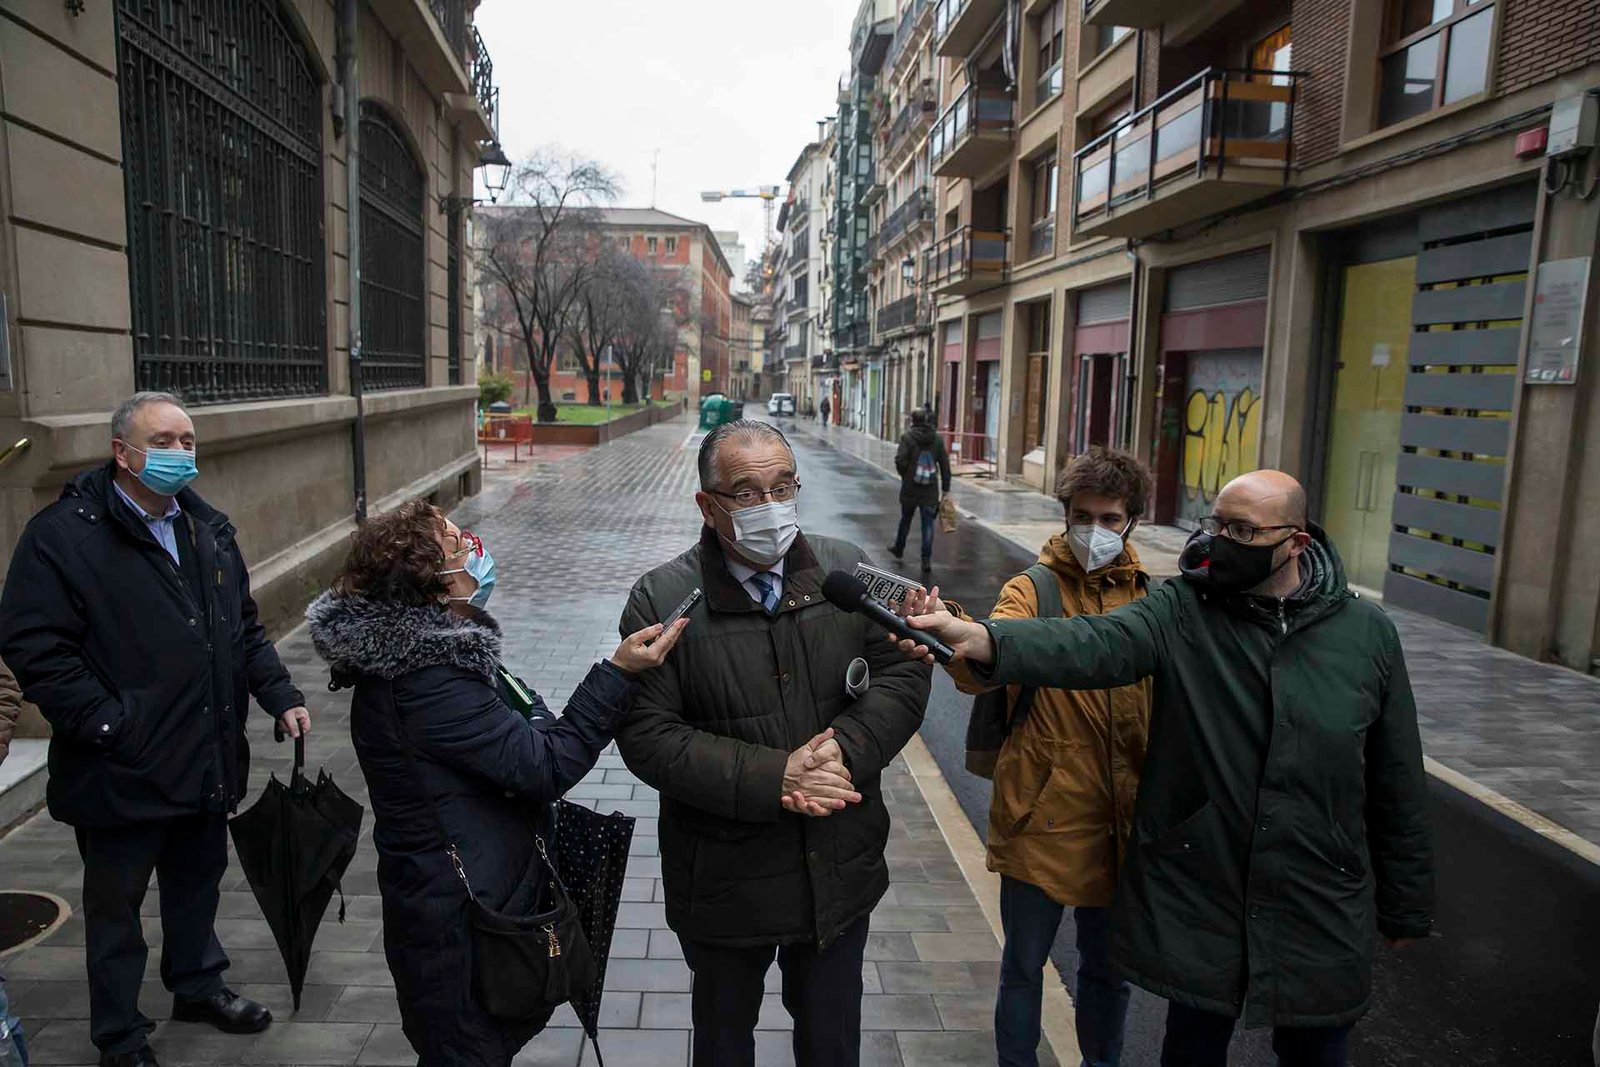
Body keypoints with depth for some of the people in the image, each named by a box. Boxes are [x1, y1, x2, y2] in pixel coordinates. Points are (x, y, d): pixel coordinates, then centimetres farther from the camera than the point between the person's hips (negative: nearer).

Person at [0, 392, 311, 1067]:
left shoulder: (208, 528, 9)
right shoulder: (64, 535, -13)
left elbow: (244, 628, 15)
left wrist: (280, 696, 4)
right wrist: (110, 726, -20)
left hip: (208, 758, 6)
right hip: (123, 772, -6)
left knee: (198, 880, 22)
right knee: (115, 904, 12)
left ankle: (198, 985, 44)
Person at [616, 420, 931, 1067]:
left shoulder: (848, 572, -4)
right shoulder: (661, 600, -14)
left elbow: (903, 675, -6)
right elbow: (647, 735, -18)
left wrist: (846, 752, -23)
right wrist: (773, 778, -26)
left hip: (840, 869, 3)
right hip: (725, 884, -2)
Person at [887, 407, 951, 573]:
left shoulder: (907, 437, -9)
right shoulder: (938, 439, 2)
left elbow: (900, 461, -16)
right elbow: (945, 465, 2)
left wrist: (904, 475, 5)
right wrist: (945, 489, 7)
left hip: (910, 489, -1)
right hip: (931, 491, 1)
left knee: (906, 519, 17)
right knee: (928, 524, 3)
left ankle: (899, 549, 37)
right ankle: (927, 559, -2)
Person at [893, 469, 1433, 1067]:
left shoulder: (1368, 634, -4)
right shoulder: (1181, 611, -10)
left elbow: (1396, 784, 3)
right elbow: (1095, 644, -30)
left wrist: (1405, 907, 10)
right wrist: (976, 638, -49)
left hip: (1320, 918, 2)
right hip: (1197, 903, -1)